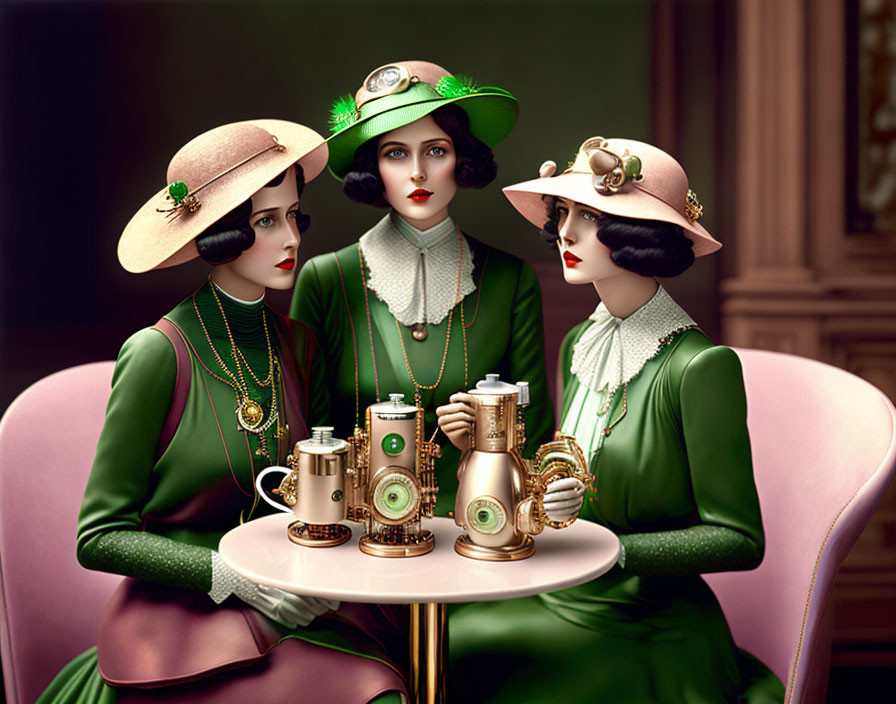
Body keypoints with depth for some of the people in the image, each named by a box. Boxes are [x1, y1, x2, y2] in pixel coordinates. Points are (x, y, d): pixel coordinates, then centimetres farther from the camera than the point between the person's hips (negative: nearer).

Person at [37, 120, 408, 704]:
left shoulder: (295, 343, 6)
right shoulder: (159, 354, -11)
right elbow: (100, 536, -7)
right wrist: (233, 577, -17)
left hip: (290, 610, 5)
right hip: (181, 611, -5)